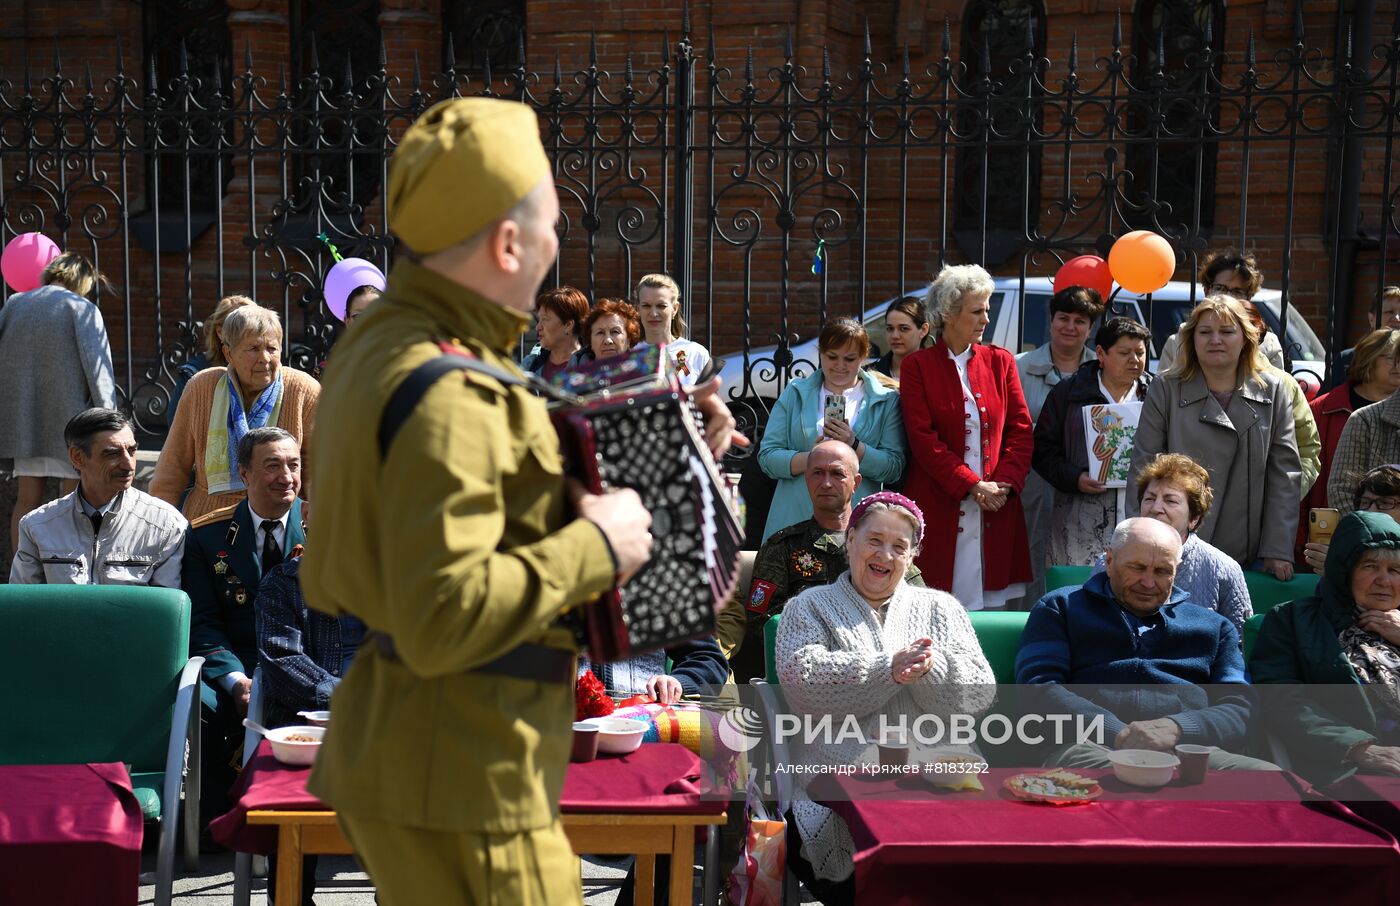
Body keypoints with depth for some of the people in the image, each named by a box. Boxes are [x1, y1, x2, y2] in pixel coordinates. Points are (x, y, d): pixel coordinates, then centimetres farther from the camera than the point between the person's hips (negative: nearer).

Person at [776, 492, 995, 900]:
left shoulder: (941, 608, 22)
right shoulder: (809, 607, 17)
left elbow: (979, 694, 7)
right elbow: (802, 683, -4)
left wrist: (929, 669, -12)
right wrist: (887, 669, -13)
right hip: (843, 775, -1)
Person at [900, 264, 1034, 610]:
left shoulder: (1000, 361, 13)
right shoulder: (918, 366, 3)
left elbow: (1021, 429, 8)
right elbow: (922, 438, -6)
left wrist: (1004, 483, -7)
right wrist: (972, 486, -12)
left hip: (995, 511, 3)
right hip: (939, 508, -3)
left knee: (991, 602, 2)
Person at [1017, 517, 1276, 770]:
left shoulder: (1213, 626, 30)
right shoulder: (1061, 607, 23)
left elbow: (1240, 707, 16)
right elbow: (1038, 686, 7)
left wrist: (1176, 729, -8)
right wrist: (1118, 733, -10)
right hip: (1092, 747, -1)